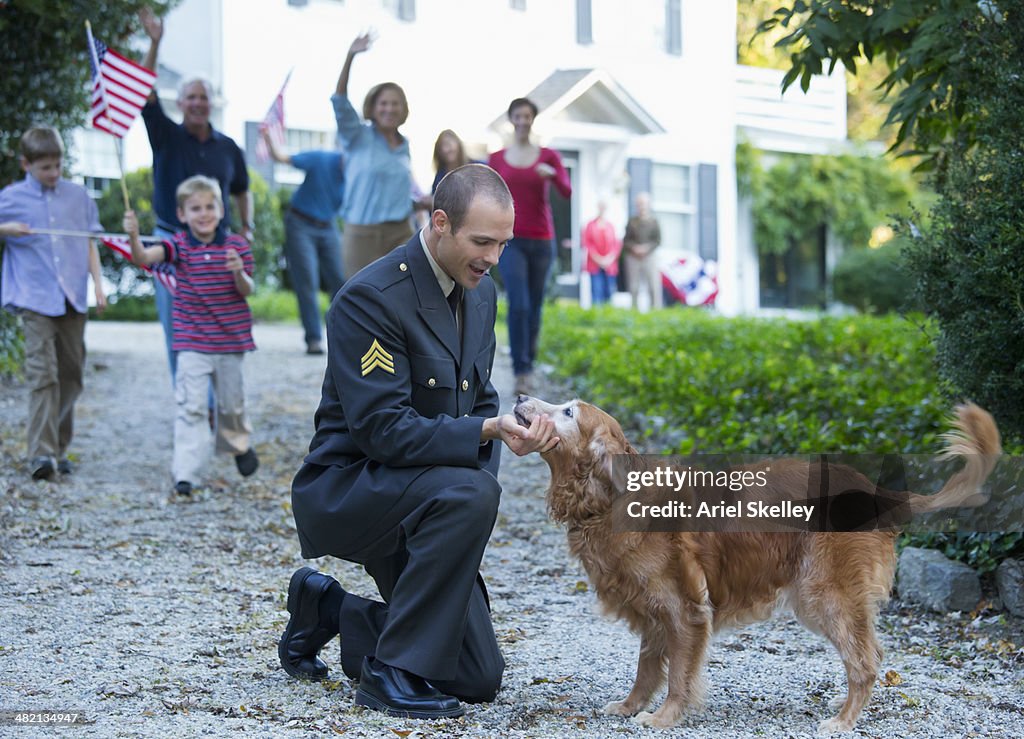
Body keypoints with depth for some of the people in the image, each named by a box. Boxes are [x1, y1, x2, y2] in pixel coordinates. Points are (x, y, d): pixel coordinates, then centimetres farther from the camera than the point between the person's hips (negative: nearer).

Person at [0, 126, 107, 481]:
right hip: (35, 298, -4)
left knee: (71, 375, 9)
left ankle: (59, 448, 21)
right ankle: (41, 453, -17)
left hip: (73, 299, 4)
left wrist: (98, 284, 8)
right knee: (42, 373, -14)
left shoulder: (78, 196, 9)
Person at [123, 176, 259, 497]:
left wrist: (239, 272, -24)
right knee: (191, 407, -10)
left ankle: (239, 444, 47)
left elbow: (246, 292, -3)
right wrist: (134, 236, -44)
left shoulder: (236, 245, -3)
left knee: (231, 403, 18)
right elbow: (144, 258, -25)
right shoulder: (179, 245, -8)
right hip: (192, 341, -2)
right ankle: (185, 474, -9)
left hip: (231, 338, 2)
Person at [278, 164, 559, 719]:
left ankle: (327, 609, 24)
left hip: (414, 497, 8)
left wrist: (504, 437, -6)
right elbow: (382, 429, -26)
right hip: (344, 489, -8)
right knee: (467, 492, -37)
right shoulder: (370, 298, -21)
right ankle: (391, 671, -22)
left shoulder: (481, 293, 5)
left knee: (479, 680, 3)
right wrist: (488, 431, -35)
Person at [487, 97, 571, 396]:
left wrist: (553, 175, -28)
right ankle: (520, 371, -14)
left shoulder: (548, 156, 4)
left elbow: (567, 192, -9)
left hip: (541, 241, 1)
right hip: (510, 240, -1)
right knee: (518, 304, -15)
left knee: (534, 307, 8)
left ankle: (528, 364, 25)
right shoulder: (497, 159, 5)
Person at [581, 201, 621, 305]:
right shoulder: (591, 225, 4)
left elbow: (617, 243, 6)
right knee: (597, 292, -7)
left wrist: (610, 258, -7)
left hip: (609, 265, 2)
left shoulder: (610, 225, 7)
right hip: (595, 264, -2)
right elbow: (587, 243, 0)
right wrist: (598, 258, -9)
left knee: (609, 292, 1)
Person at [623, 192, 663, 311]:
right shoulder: (632, 222, 6)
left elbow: (657, 240, 1)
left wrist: (647, 248, -14)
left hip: (649, 256, -1)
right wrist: (634, 248, -14)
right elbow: (626, 241, 5)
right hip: (633, 257, 1)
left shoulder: (653, 221, 5)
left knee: (654, 287, -10)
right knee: (634, 288, 3)